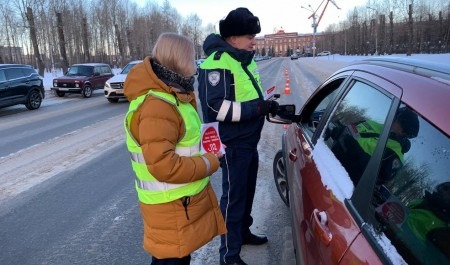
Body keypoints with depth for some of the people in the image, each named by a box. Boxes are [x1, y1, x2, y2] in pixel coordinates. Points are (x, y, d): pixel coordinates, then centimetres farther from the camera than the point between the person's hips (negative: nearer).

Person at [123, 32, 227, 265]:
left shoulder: (170, 95, 7)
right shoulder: (156, 106, -26)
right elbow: (163, 166, -30)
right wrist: (209, 163, -19)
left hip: (183, 199, 10)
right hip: (171, 207, -10)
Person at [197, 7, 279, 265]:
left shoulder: (246, 60, 11)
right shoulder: (217, 63, -19)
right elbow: (216, 107, -26)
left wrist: (267, 104, 5)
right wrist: (258, 108, -26)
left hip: (250, 142, 9)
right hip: (233, 145, -9)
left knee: (247, 192, 22)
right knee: (233, 197, 1)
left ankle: (244, 232, 43)